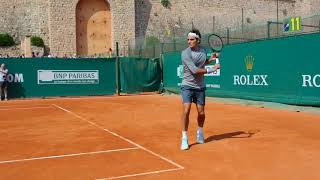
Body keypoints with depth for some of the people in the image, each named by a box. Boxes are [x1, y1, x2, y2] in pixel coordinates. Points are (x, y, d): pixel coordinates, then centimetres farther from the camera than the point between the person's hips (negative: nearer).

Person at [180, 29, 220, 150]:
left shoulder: (203, 50, 2)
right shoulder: (185, 53, -16)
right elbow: (194, 70, -24)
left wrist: (210, 60, 3)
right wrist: (211, 69, -22)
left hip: (200, 87, 4)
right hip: (187, 86, -4)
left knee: (201, 113, 7)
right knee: (186, 110, -16)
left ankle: (200, 133, 34)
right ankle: (184, 139, -3)